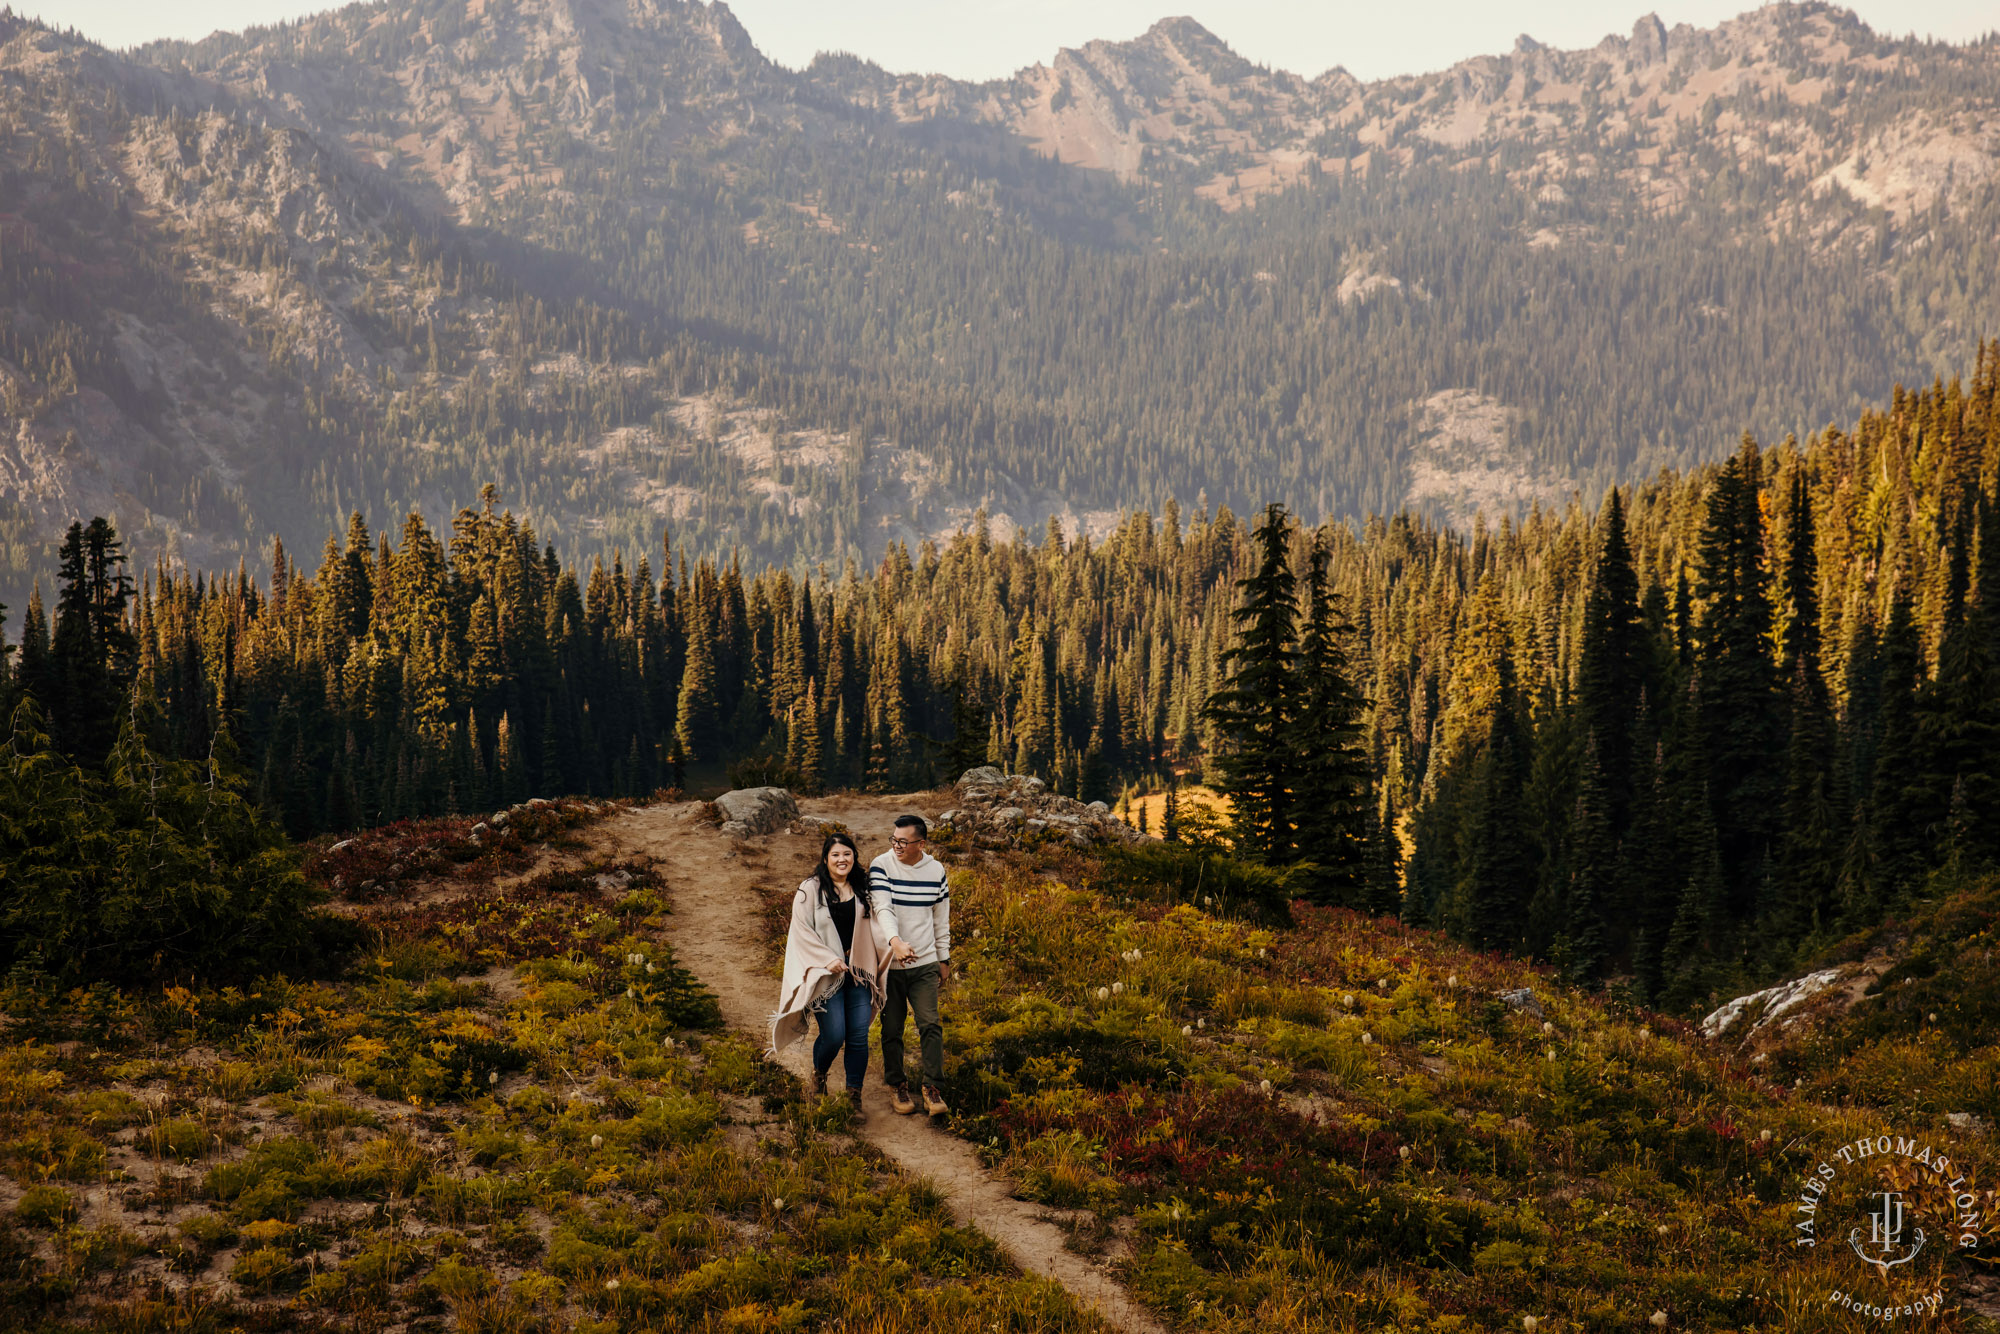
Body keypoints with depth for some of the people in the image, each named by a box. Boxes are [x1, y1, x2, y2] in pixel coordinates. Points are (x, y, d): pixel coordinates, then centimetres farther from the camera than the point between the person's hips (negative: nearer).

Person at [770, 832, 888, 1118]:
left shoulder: (862, 891, 8)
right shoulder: (810, 890, -3)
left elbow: (876, 926, 3)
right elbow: (802, 930, -6)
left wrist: (894, 945, -17)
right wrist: (828, 960, -13)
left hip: (858, 972, 3)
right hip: (827, 973, -3)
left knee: (859, 1037, -2)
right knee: (834, 1035, -10)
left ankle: (854, 1097, 11)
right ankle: (819, 1075, 22)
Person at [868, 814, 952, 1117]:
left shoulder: (936, 871, 3)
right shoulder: (881, 866, -8)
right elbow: (883, 909, -20)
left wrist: (944, 959, 16)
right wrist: (896, 942, -37)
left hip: (925, 964, 1)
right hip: (889, 964, -1)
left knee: (930, 1025, -8)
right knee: (892, 1029, 6)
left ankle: (933, 1089, -3)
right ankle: (897, 1085, 22)